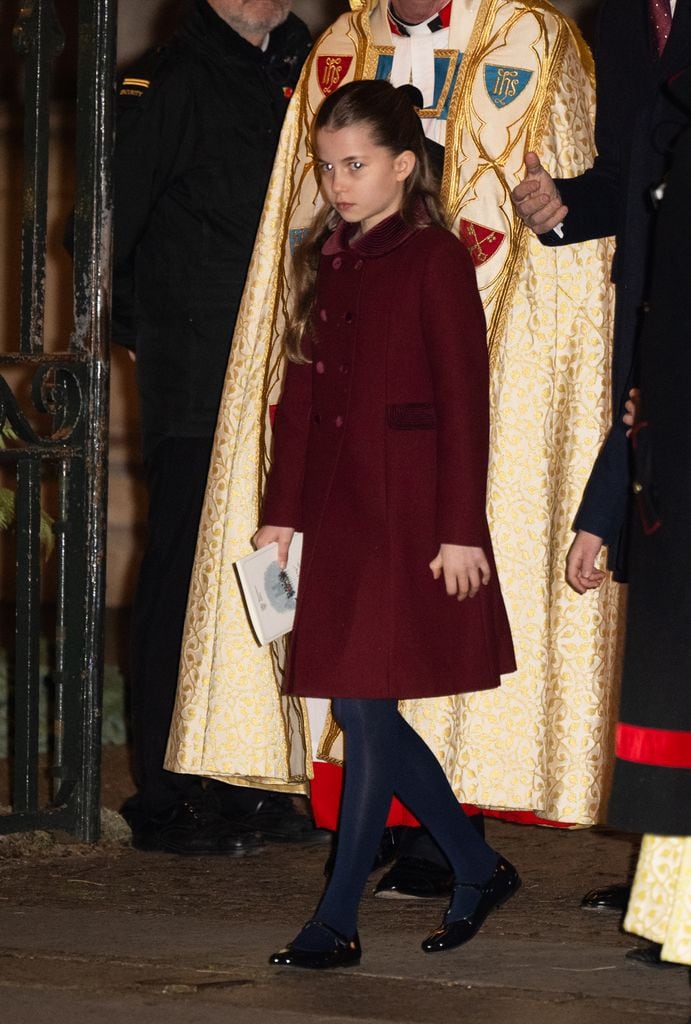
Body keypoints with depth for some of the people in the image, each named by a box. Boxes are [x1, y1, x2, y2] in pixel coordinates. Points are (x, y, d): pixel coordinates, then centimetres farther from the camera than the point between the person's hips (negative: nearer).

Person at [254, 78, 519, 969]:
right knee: (359, 711, 8)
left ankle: (337, 923, 0)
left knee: (367, 709, -6)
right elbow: (300, 396, 15)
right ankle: (479, 871, 23)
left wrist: (461, 530, -13)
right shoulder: (325, 262, 13)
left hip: (409, 512, -7)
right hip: (336, 512, 7)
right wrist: (281, 514, 12)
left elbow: (465, 402, -9)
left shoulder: (435, 260, -7)